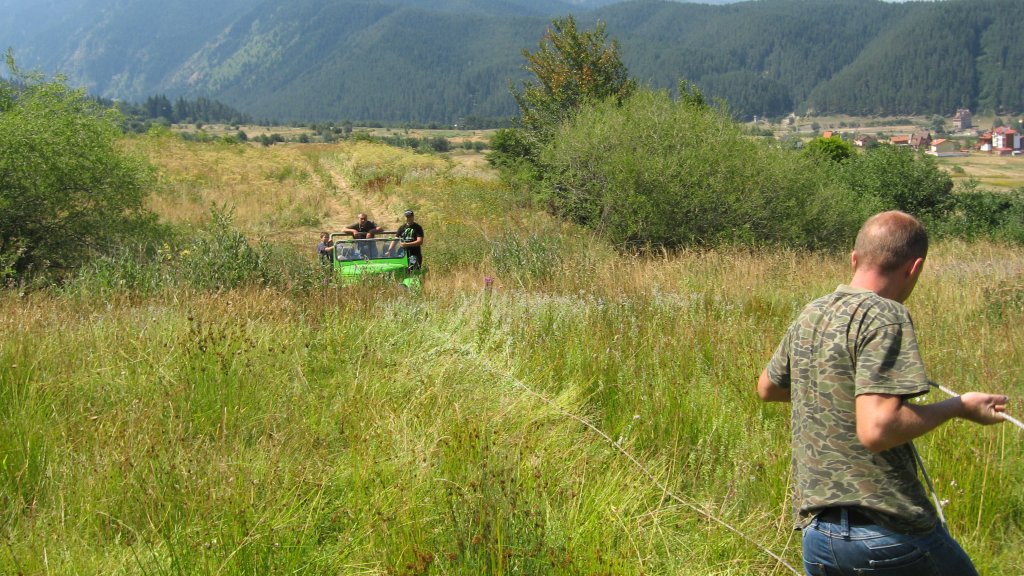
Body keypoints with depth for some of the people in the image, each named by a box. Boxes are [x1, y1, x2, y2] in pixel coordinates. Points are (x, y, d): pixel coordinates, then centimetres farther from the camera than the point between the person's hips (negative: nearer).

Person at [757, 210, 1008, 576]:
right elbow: (877, 430, -21)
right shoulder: (885, 317, -12)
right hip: (888, 528, -6)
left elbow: (767, 388, 27)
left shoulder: (810, 315, 10)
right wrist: (957, 407, -8)